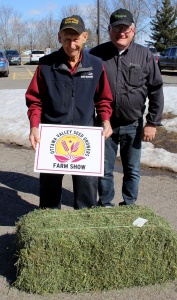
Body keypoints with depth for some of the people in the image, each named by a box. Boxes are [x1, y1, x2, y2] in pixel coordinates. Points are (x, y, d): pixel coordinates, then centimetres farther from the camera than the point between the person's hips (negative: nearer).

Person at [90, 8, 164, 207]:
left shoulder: (144, 55, -2)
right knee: (105, 170, 11)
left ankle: (129, 206, 31)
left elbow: (156, 91, 1)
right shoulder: (97, 54, -3)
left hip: (133, 126, 1)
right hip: (104, 124, 0)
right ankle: (105, 205, 30)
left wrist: (152, 123, -3)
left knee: (132, 171, 13)